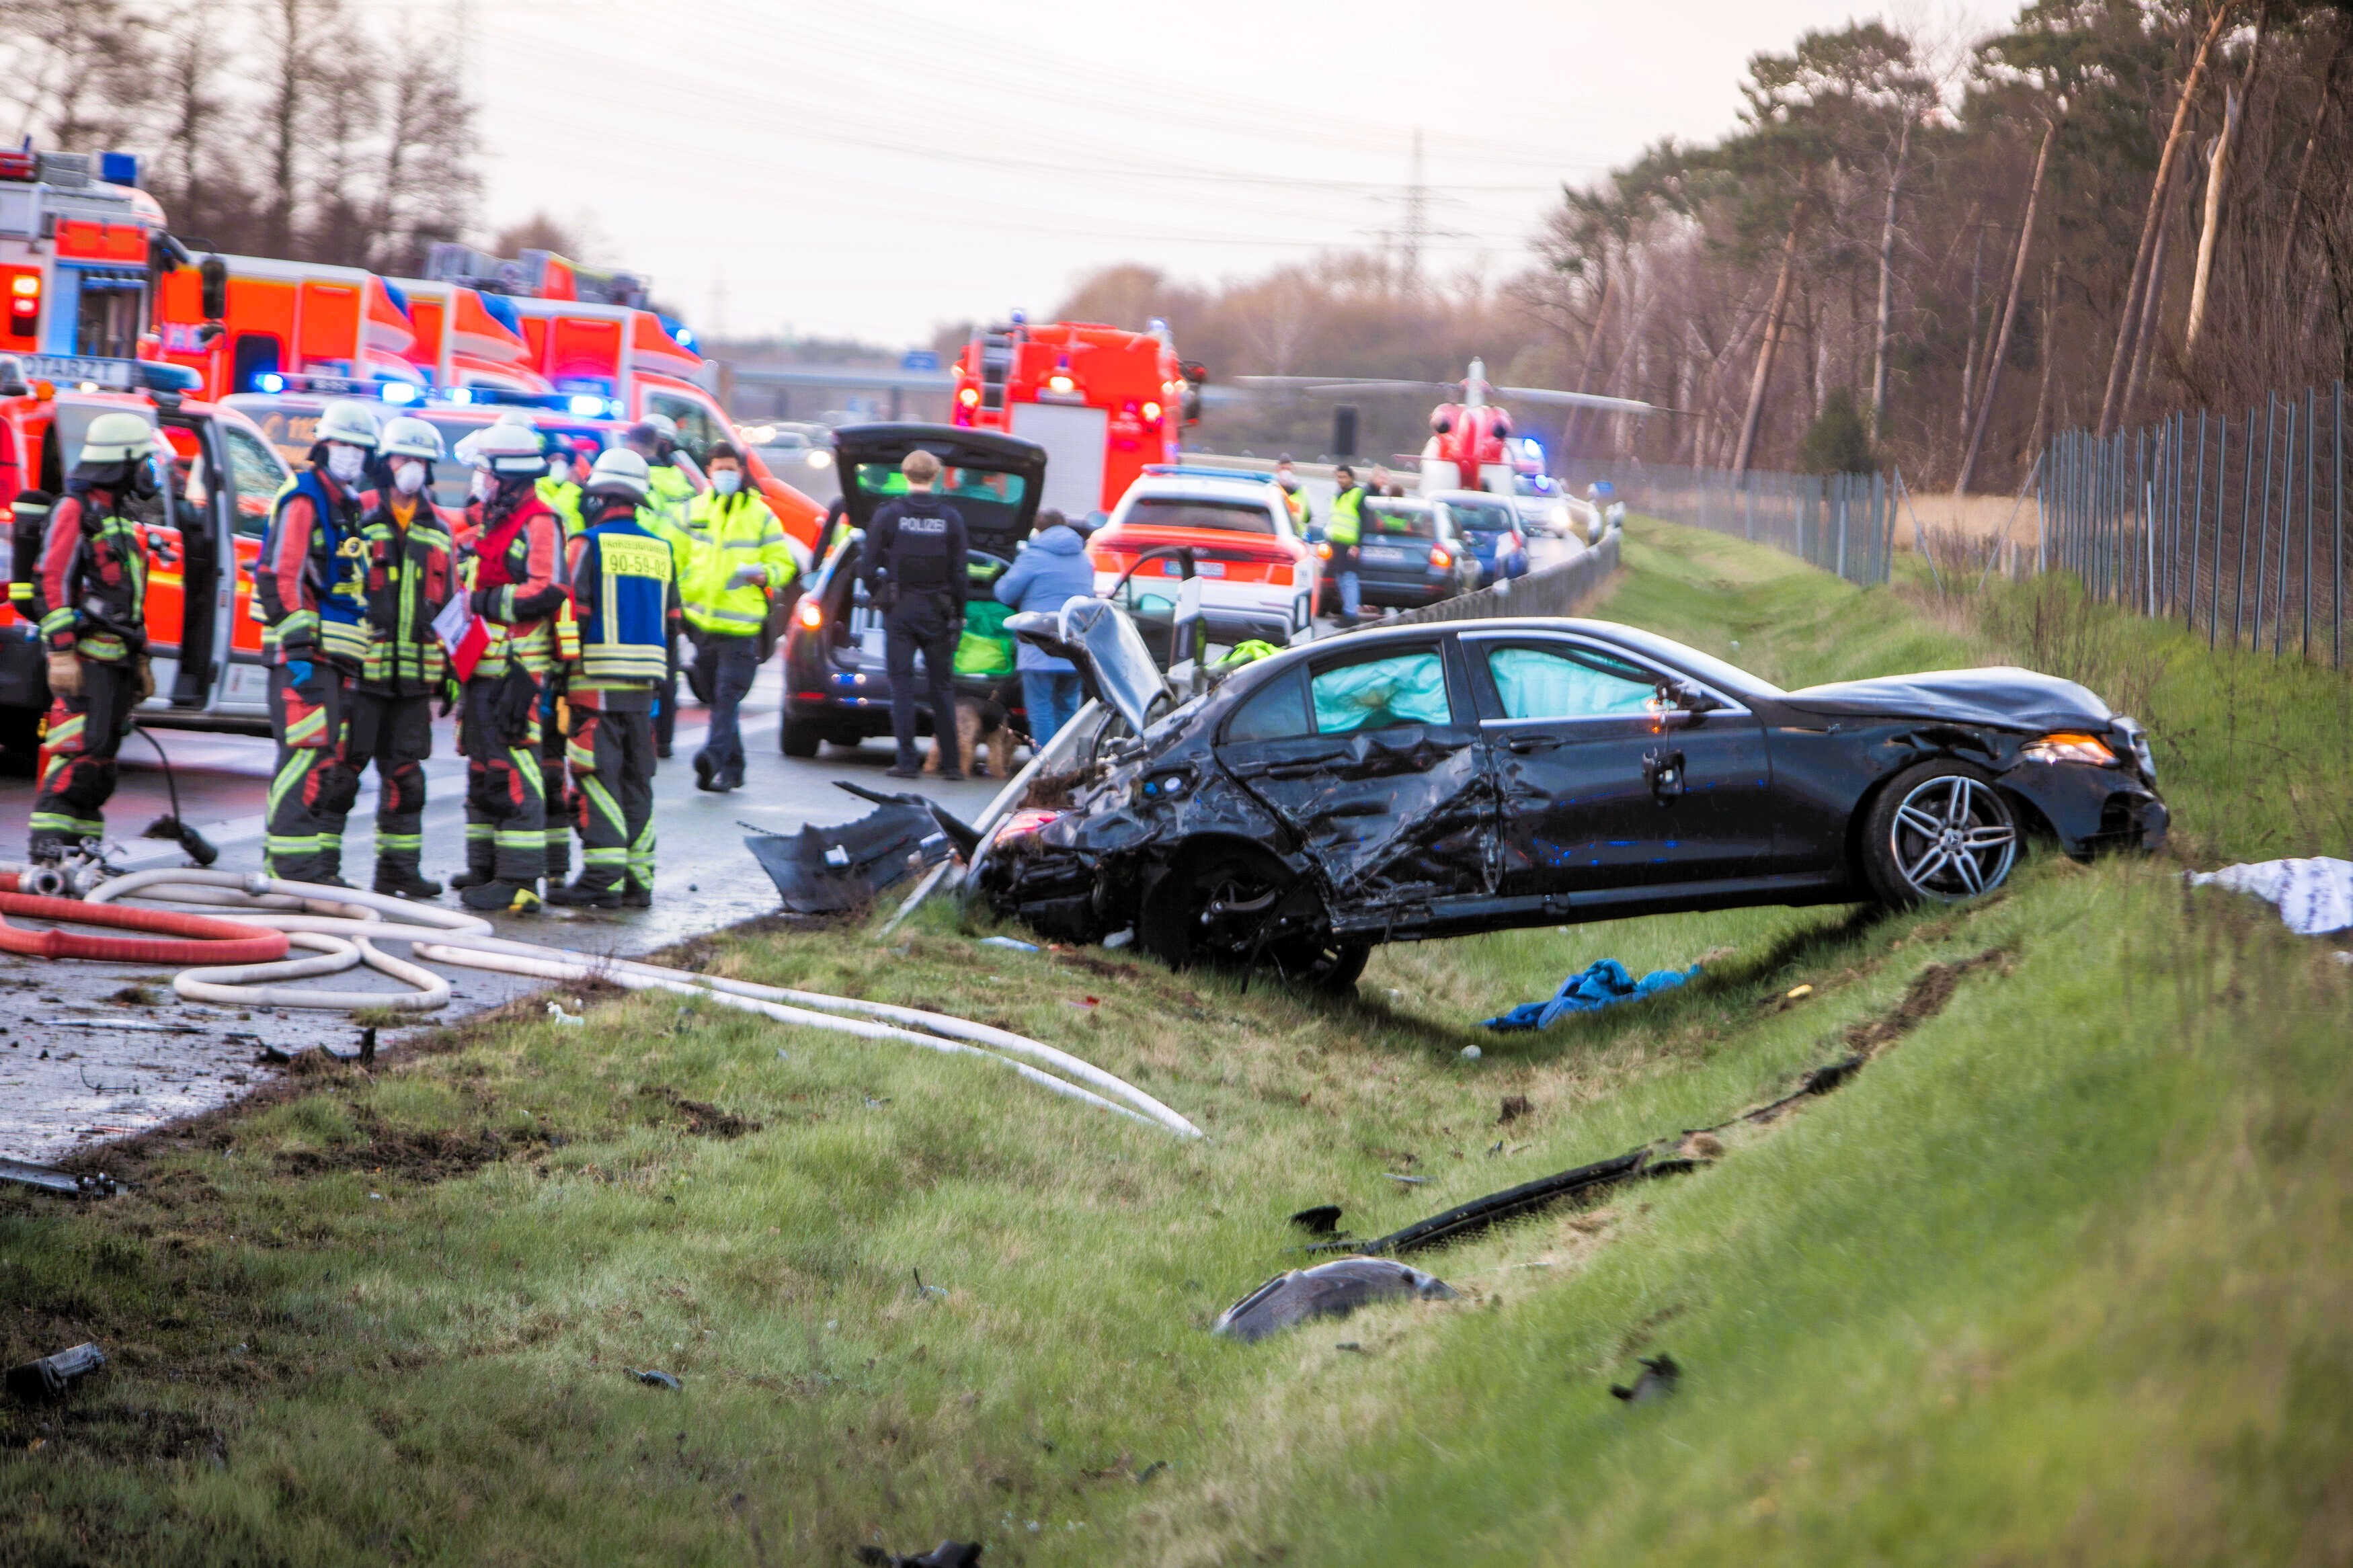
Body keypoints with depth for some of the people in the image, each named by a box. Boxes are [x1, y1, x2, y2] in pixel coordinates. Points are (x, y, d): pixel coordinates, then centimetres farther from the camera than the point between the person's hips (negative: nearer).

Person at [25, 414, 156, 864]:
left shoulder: (121, 518, 22)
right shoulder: (75, 510, -7)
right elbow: (52, 582, -16)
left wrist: (140, 662, 25)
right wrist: (60, 653, -23)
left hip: (115, 658, 9)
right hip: (85, 655, -9)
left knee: (101, 760, 7)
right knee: (78, 754, -16)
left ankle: (83, 847, 10)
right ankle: (47, 845, -17)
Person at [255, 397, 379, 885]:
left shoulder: (348, 508, 21)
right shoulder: (303, 500, -7)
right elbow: (280, 577, -15)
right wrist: (298, 645, -22)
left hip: (337, 659, 9)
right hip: (305, 655, -9)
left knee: (338, 764, 10)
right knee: (308, 753, -14)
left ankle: (320, 866, 14)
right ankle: (295, 866, -15)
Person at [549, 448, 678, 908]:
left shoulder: (589, 545, -8)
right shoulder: (661, 551, 12)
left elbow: (573, 614, -12)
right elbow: (672, 622, 15)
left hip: (597, 681, -6)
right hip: (644, 683, 6)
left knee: (598, 778, -6)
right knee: (637, 781, 10)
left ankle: (602, 877, -12)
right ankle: (638, 880, 10)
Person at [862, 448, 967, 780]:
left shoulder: (888, 514, -5)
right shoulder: (951, 518, -2)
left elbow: (868, 566, -6)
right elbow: (959, 573, -2)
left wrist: (879, 596, 11)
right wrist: (957, 615, 7)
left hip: (899, 611, -1)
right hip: (937, 613, 1)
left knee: (902, 684, 2)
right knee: (942, 687, 9)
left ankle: (907, 761, -2)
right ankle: (951, 762, 9)